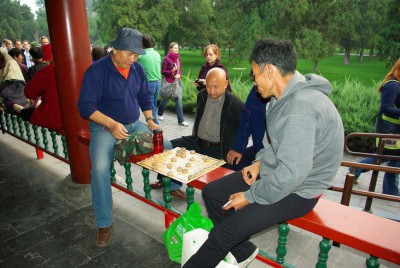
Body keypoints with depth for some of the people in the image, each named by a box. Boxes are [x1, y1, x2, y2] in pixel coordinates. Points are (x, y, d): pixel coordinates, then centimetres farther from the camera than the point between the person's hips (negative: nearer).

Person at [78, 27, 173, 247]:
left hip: (134, 125, 6)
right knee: (100, 169, -27)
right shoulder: (96, 71, -14)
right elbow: (86, 106, -15)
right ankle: (104, 224, -10)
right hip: (104, 127, -5)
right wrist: (112, 124, -27)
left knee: (167, 147, -4)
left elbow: (145, 96, 14)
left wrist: (150, 120, 0)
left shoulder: (137, 68, 3)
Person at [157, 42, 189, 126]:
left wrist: (179, 74, -6)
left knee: (179, 100, -1)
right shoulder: (166, 59, -10)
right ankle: (160, 114, 38)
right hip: (169, 82, -5)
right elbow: (163, 71, -10)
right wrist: (172, 71, -25)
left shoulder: (178, 58, 7)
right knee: (165, 99, 11)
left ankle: (181, 120, 1)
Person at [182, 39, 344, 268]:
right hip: (275, 172, 10)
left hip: (297, 191, -9)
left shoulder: (300, 108, -29)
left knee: (225, 232, -16)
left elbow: (291, 175, -31)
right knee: (211, 193, 6)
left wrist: (250, 197, -18)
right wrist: (260, 162, 3)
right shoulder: (288, 96, 3)